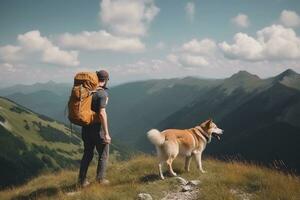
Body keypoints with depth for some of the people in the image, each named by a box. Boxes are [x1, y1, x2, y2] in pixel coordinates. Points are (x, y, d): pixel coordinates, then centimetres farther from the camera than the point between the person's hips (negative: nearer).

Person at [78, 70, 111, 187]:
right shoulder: (102, 93, -18)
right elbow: (102, 113, -26)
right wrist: (106, 133, -24)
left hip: (86, 128, 7)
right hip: (98, 129, -6)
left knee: (87, 154, 17)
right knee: (103, 154, 13)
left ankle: (82, 180, 18)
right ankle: (100, 178, 19)